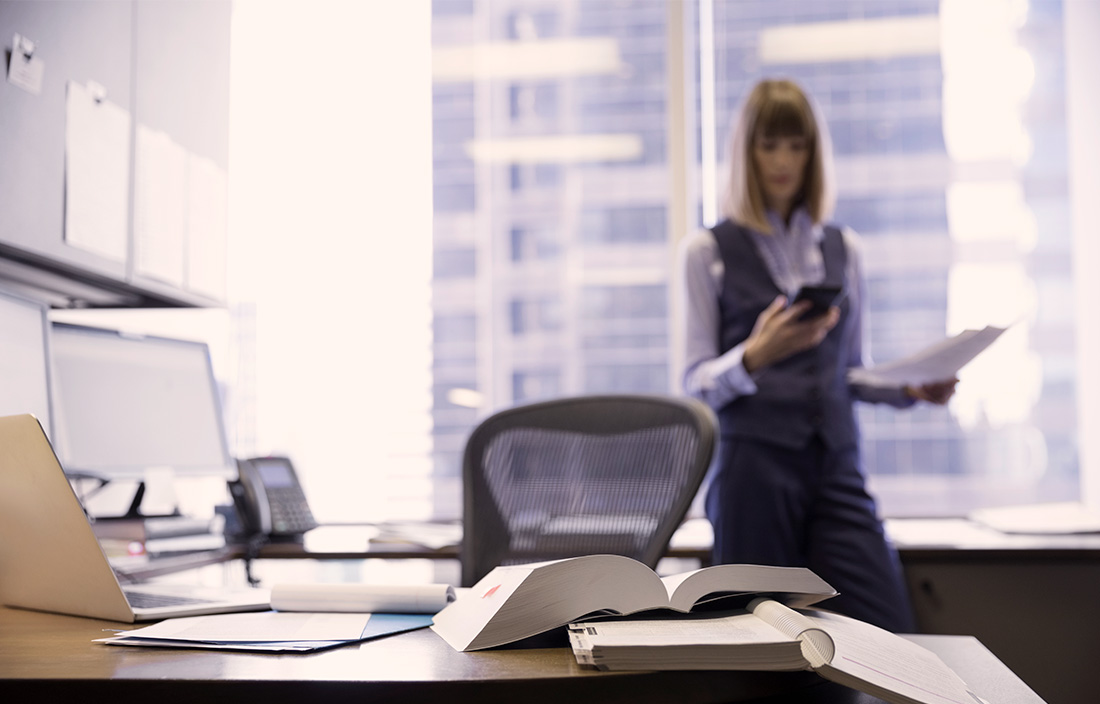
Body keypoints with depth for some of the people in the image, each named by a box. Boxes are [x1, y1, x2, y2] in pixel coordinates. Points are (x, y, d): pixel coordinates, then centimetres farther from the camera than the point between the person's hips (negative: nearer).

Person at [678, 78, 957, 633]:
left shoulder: (842, 249, 16)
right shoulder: (709, 251, 5)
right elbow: (697, 383, -1)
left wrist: (910, 389, 0)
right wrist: (755, 355, -20)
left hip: (836, 463, 3)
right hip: (754, 466, -3)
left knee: (887, 630, -6)